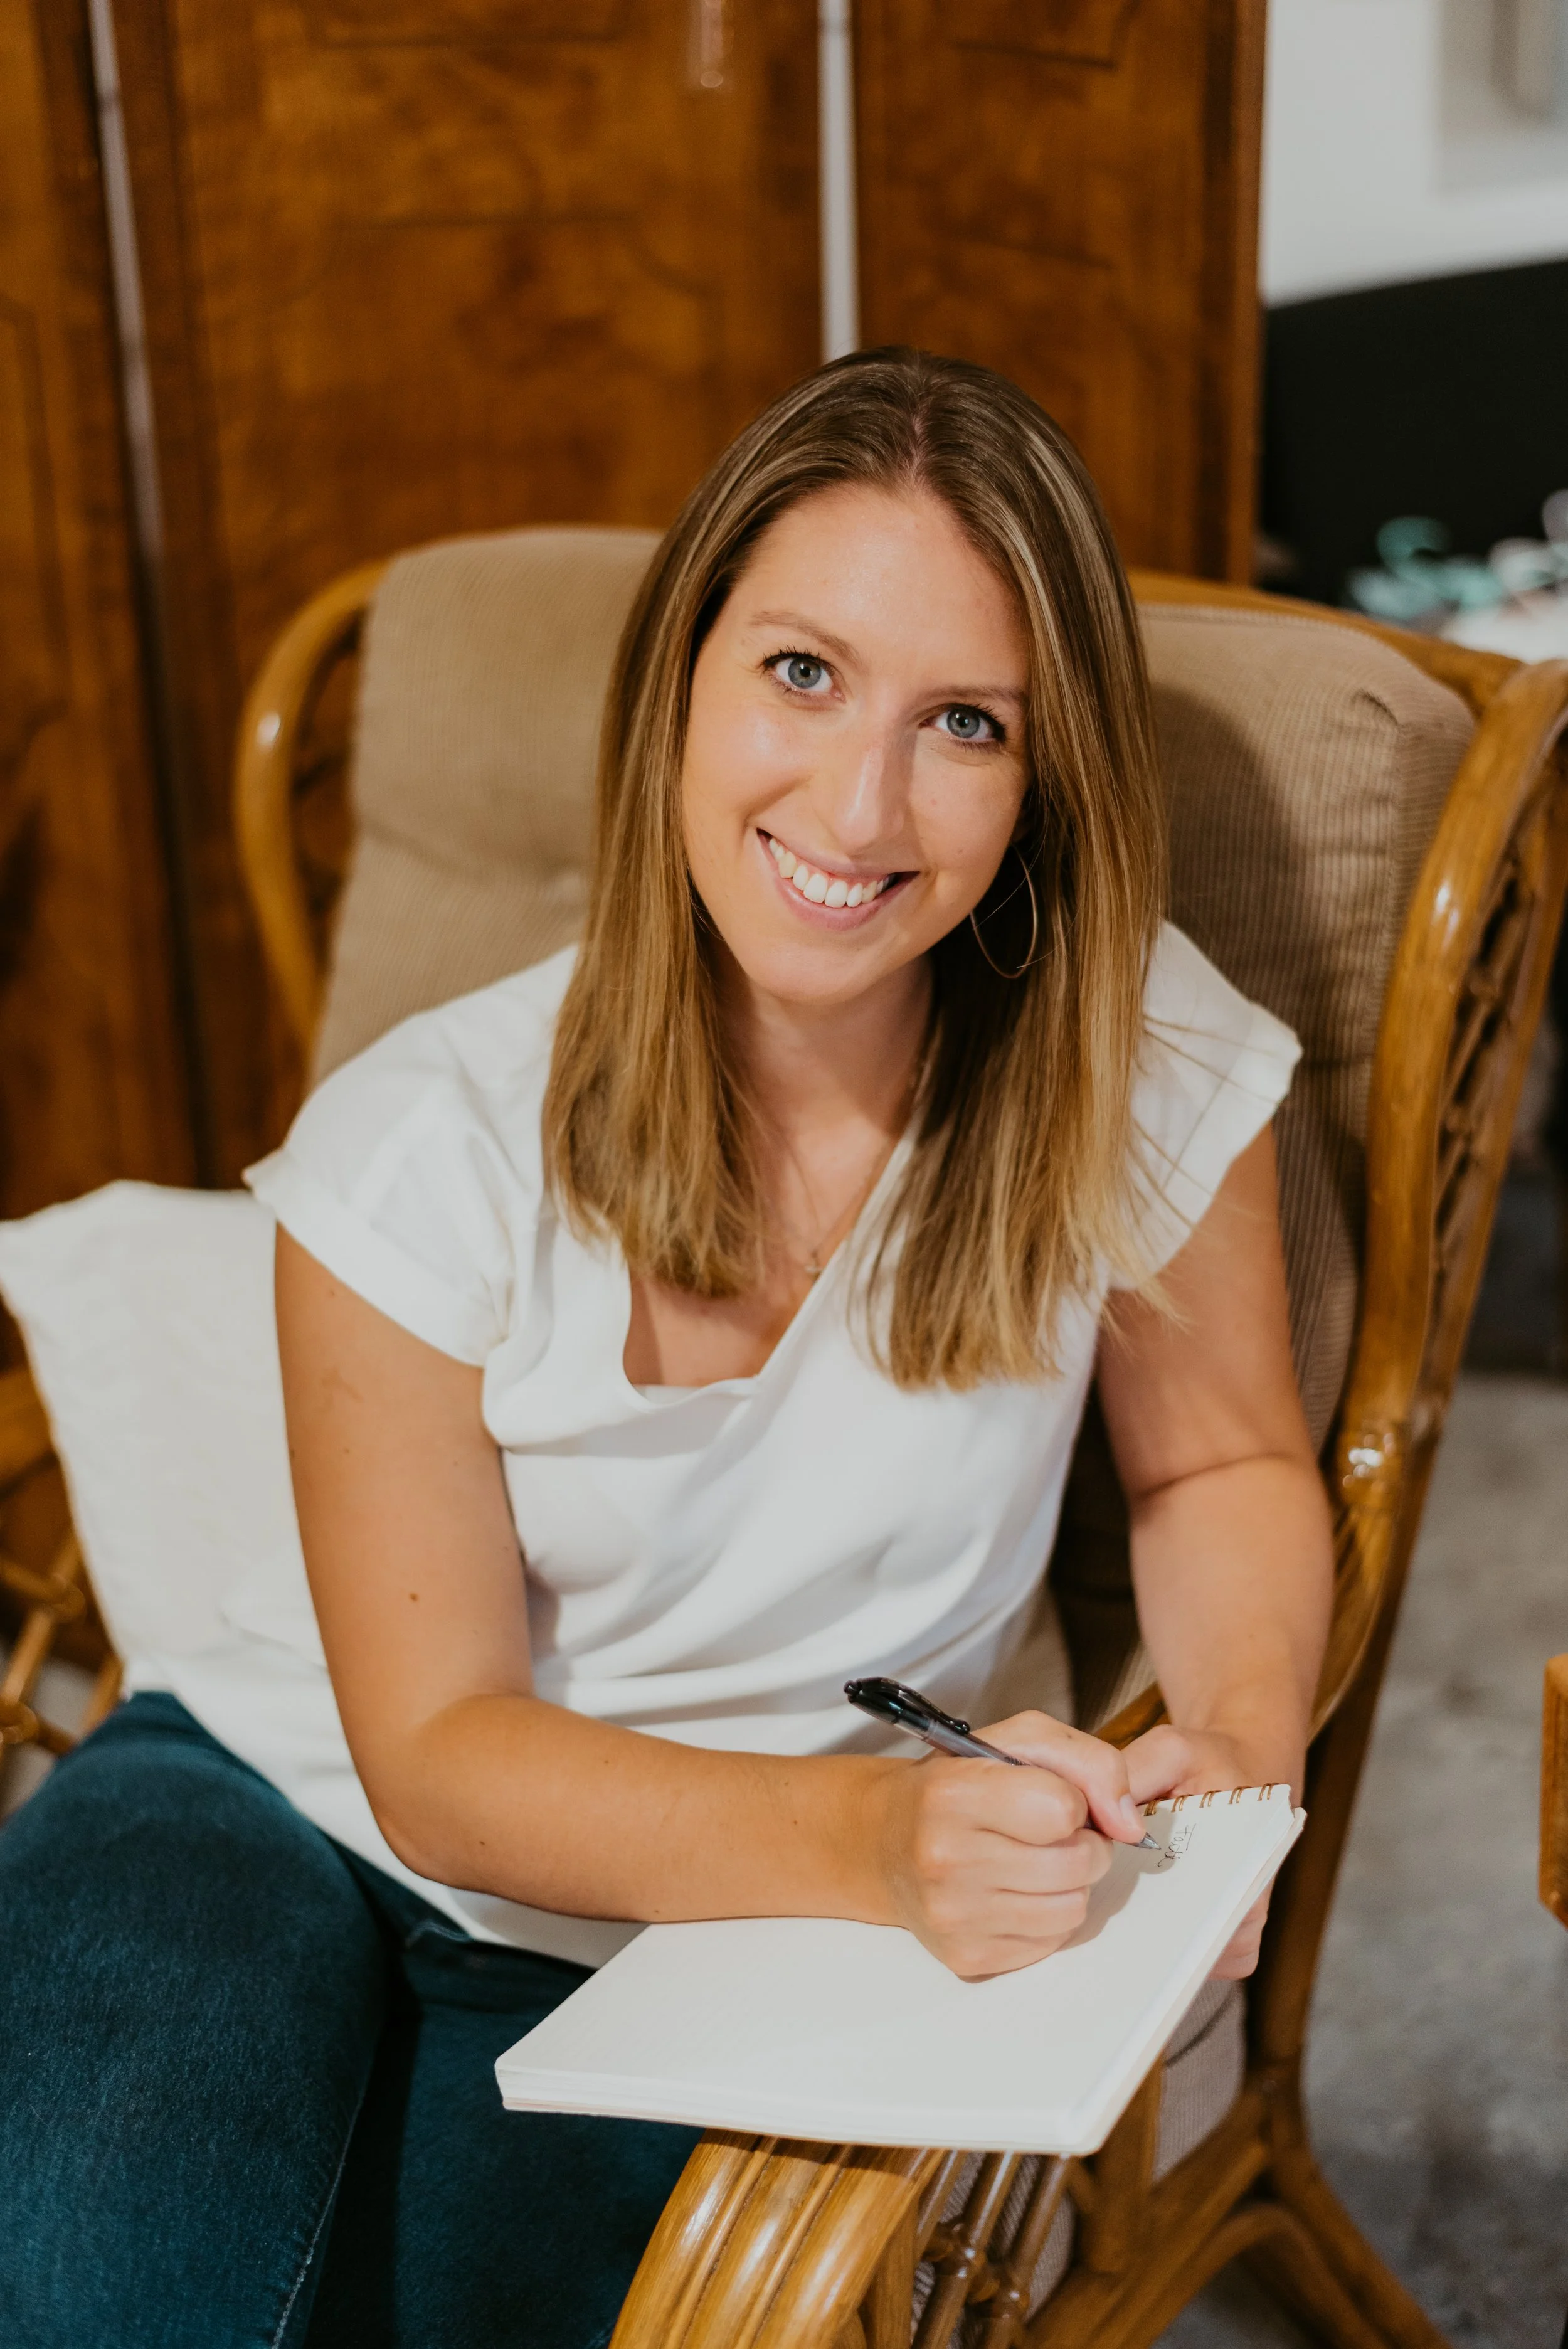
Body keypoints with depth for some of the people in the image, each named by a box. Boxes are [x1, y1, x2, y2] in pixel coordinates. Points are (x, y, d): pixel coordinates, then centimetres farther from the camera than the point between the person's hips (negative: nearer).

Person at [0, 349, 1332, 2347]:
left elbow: (1221, 1464, 5)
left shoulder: (1137, 1068, -13)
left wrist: (1242, 1747, -16)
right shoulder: (428, 1150, -16)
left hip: (732, 1962, 1)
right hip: (311, 1808, -1)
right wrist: (871, 1831, -30)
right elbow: (438, 1756, -14)